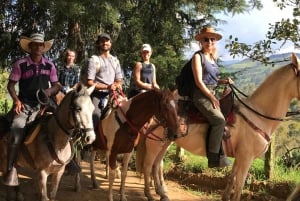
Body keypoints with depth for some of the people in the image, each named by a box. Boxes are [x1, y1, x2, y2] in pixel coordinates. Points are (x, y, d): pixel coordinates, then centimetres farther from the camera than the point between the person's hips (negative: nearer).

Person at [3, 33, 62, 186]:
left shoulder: (49, 66, 6)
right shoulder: (21, 64, -2)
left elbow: (57, 85, 11)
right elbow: (11, 85, 1)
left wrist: (50, 91, -12)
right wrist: (17, 100, -15)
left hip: (42, 105, 3)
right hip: (24, 104, -3)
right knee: (16, 132, -22)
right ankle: (10, 169, -17)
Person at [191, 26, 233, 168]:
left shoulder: (212, 58, 19)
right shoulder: (198, 56, -4)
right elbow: (199, 81, -11)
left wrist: (223, 81, 7)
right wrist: (212, 97, -13)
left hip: (212, 94, 8)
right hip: (201, 95, -8)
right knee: (219, 120, -25)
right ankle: (214, 158, -19)